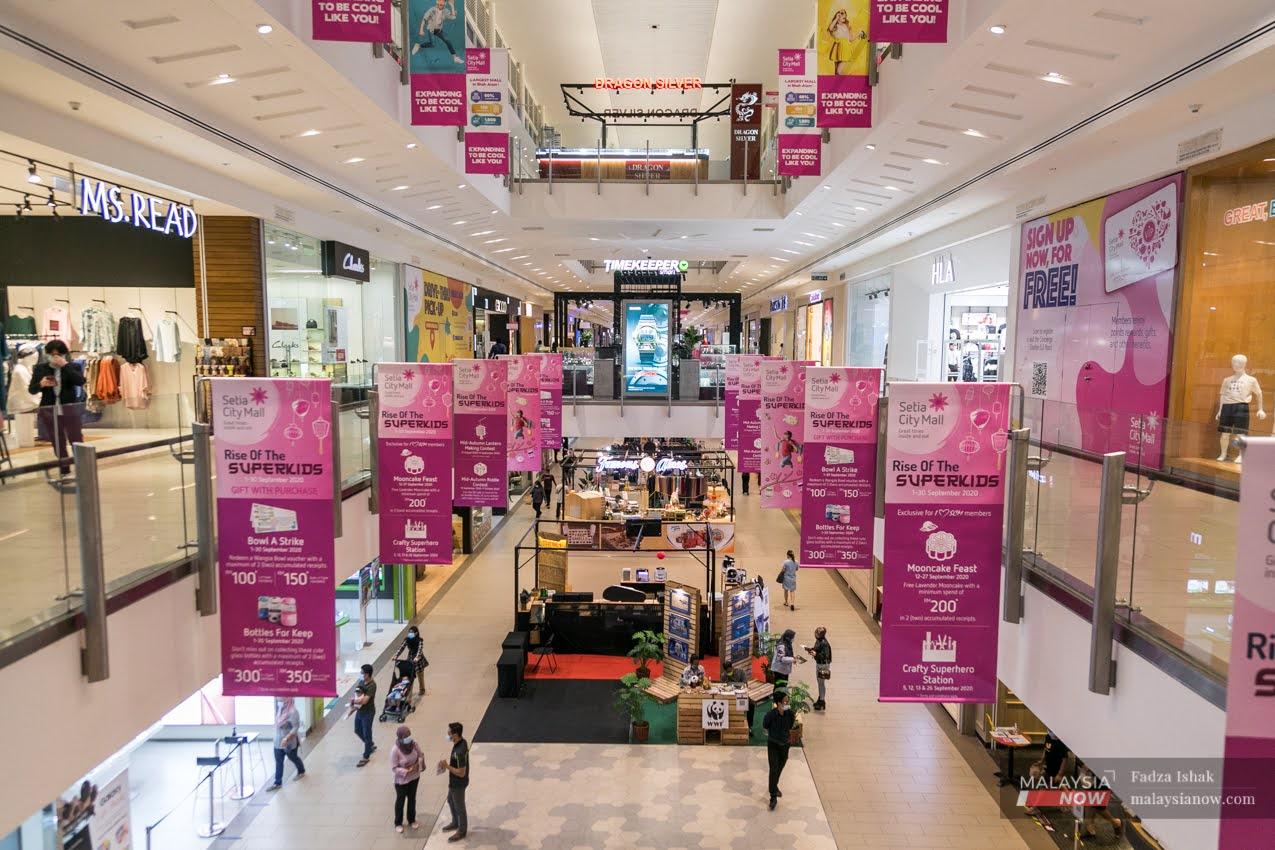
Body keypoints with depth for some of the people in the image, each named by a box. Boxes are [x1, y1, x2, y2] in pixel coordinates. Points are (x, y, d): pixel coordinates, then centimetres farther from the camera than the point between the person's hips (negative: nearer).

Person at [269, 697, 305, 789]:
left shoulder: (293, 712, -25)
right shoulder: (279, 708, 0)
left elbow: (295, 728, -26)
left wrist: (286, 738, -33)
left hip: (290, 742, -7)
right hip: (278, 741, 7)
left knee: (293, 758, 15)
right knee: (278, 761, 6)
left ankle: (301, 771, 41)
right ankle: (277, 783, 13)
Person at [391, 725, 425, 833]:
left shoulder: (414, 744, -16)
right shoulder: (395, 751, -29)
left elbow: (421, 755, 0)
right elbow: (393, 768, -23)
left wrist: (419, 765, -19)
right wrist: (407, 771, -31)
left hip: (414, 777, 4)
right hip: (401, 780, -4)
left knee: (412, 799, 23)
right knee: (400, 801, 17)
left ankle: (411, 820, 44)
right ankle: (398, 823, 39)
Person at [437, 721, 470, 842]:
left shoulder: (459, 752, -37)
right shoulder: (462, 741, -8)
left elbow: (461, 773, -30)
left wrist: (447, 766, -25)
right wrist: (448, 760, 0)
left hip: (459, 783, -9)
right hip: (454, 782, 9)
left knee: (459, 807, 12)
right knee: (450, 801, 28)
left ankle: (462, 831, 32)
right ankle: (455, 823, 49)